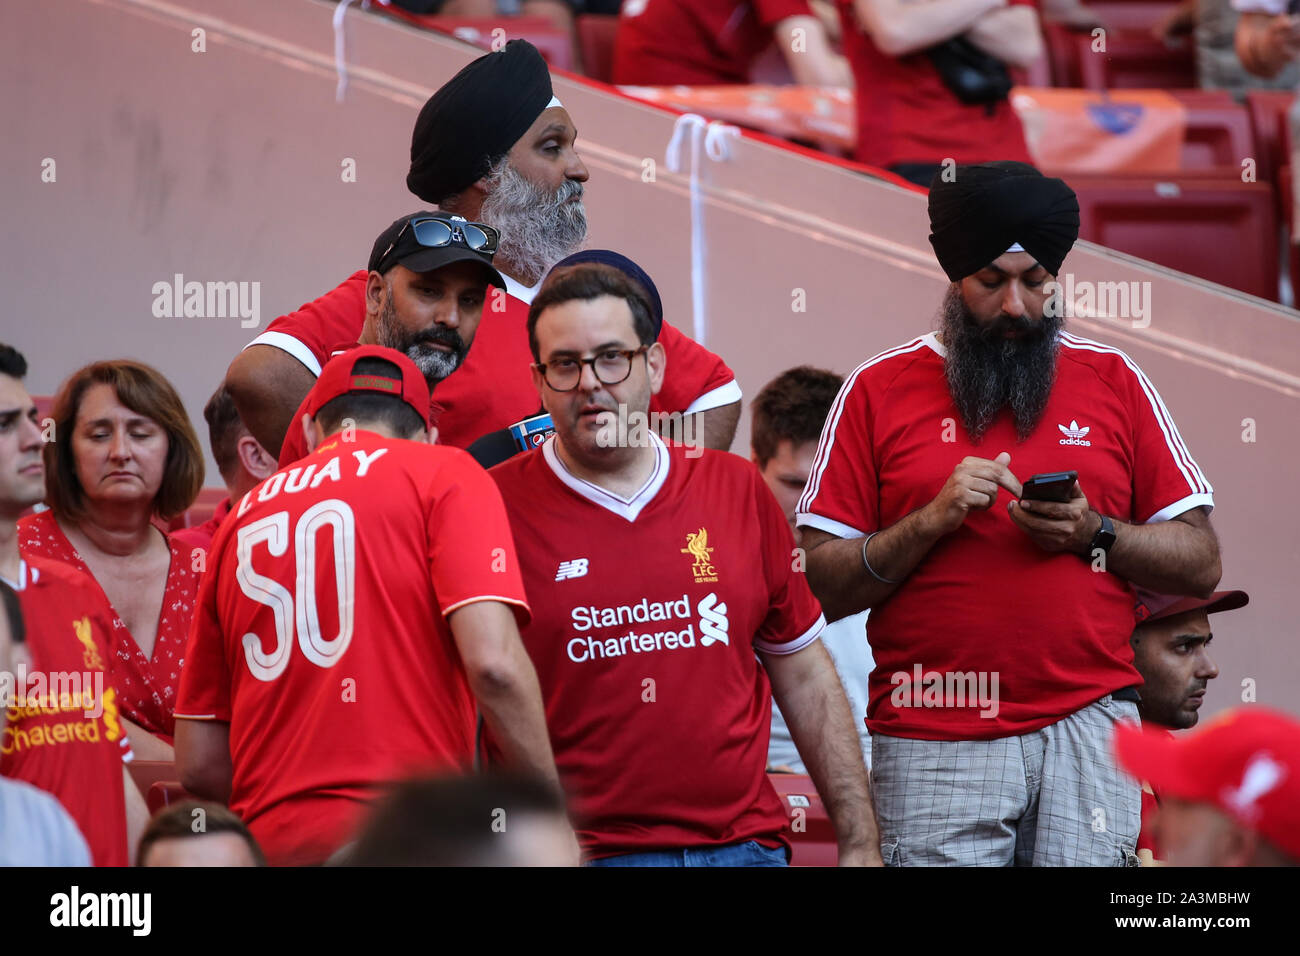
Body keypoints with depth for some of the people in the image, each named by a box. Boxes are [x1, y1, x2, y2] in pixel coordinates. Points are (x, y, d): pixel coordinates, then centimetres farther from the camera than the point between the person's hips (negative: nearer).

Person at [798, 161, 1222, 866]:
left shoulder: (1113, 380, 13)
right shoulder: (879, 390, 8)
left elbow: (1199, 564, 10)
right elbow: (823, 587, 2)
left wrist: (1094, 534, -6)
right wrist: (933, 521, -11)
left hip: (1088, 726, 1)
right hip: (933, 745, -1)